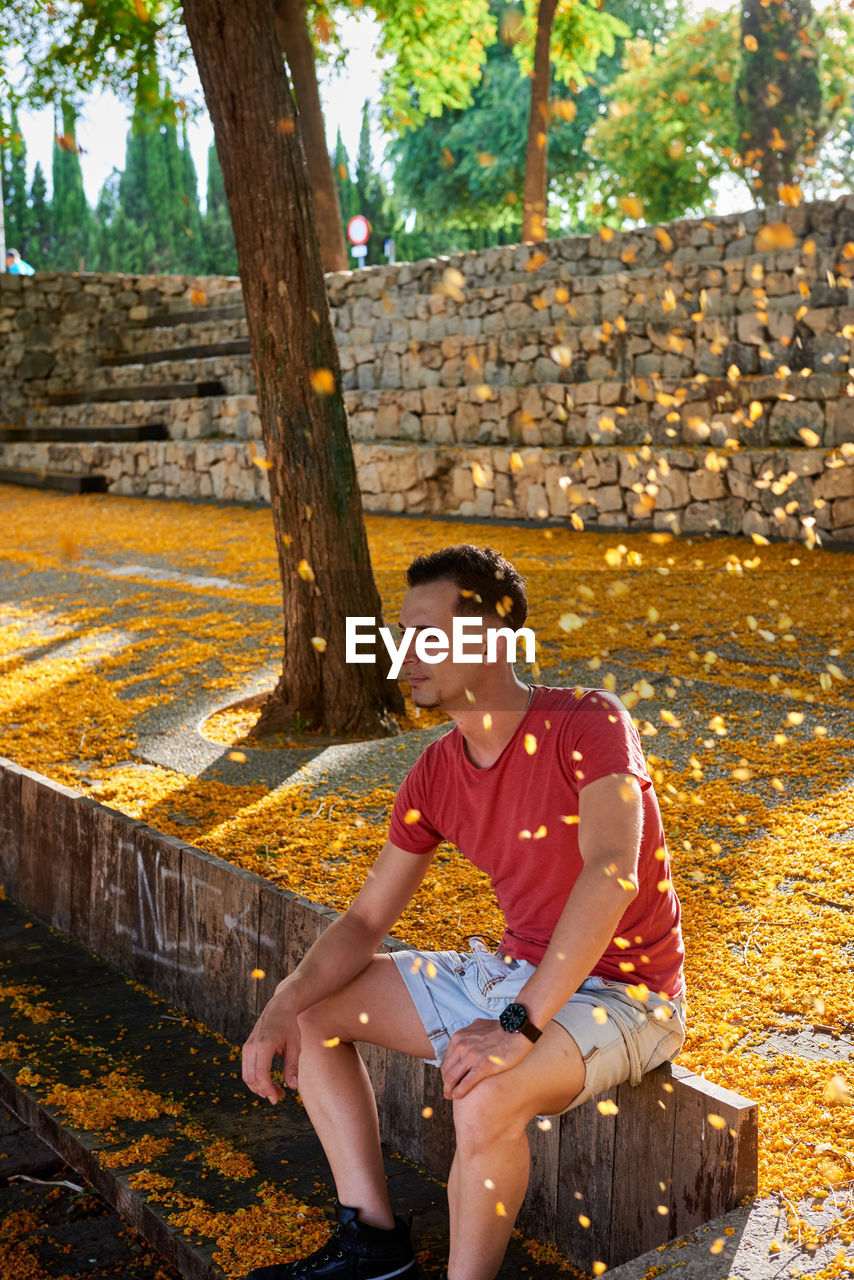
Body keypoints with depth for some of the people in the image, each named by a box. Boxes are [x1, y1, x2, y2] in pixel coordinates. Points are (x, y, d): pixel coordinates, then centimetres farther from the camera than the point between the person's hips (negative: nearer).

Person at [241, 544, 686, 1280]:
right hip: (512, 972, 8)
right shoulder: (436, 775, 1)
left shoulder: (589, 724, -20)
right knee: (316, 1013, 6)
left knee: (486, 1100, -36)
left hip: (621, 993, -7)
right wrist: (282, 1010, -9)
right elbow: (366, 919, 6)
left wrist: (518, 1028, -38)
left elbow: (612, 875, -33)